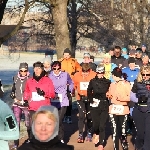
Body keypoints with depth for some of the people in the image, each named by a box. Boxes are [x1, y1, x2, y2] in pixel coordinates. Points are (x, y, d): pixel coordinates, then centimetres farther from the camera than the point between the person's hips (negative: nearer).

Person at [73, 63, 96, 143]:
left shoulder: (94, 75, -15)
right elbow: (74, 86, 6)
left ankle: (89, 133, 23)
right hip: (80, 98, 1)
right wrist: (78, 92, -4)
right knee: (81, 116, -4)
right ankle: (80, 134, 4)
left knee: (89, 116, 8)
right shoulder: (76, 75, -8)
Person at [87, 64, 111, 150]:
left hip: (104, 106, 0)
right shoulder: (92, 81, 6)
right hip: (94, 105, 1)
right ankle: (96, 134, 32)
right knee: (95, 124, -2)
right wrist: (92, 100, -4)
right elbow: (89, 92, 7)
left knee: (102, 126, -1)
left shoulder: (108, 82, 4)